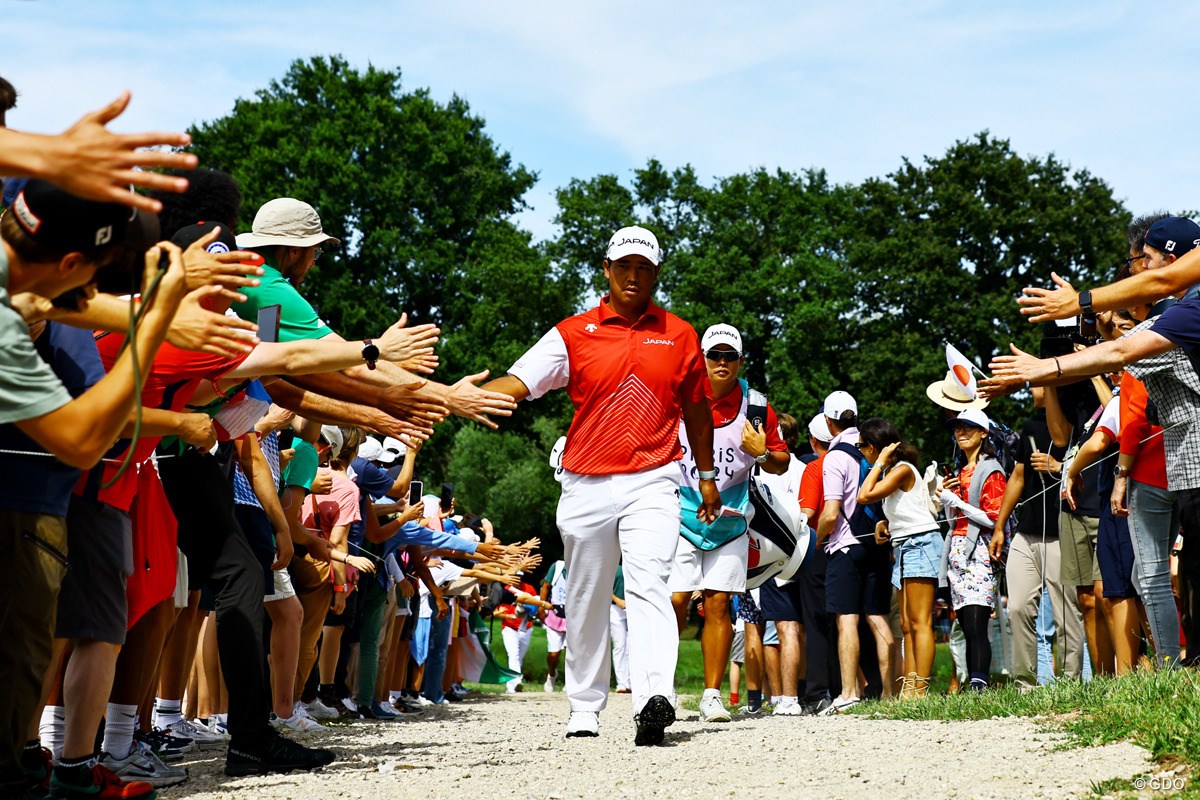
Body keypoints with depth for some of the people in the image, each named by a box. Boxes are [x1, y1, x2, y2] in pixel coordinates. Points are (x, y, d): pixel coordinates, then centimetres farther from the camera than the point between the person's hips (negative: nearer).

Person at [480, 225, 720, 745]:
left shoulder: (679, 336, 9)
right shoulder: (574, 334, 4)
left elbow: (696, 409, 20)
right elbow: (516, 383, -8)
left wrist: (706, 475, 23)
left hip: (652, 481, -1)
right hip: (586, 483, 1)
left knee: (648, 585, -19)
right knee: (586, 600, 9)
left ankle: (655, 699, -32)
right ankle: (585, 708, 21)